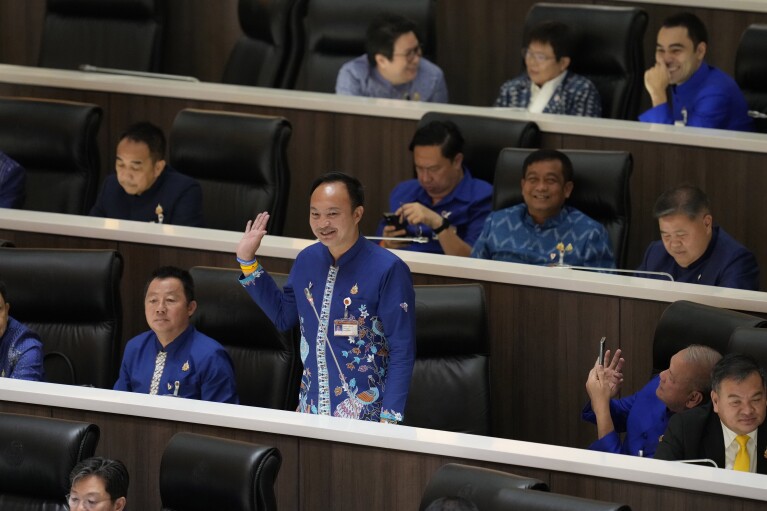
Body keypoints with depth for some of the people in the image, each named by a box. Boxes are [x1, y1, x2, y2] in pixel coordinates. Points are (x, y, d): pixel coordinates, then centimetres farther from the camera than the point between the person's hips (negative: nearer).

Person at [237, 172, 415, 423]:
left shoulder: (388, 270, -14)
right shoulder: (307, 260, 4)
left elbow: (402, 352, -12)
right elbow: (283, 317, 19)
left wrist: (389, 420, -16)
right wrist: (247, 261, 13)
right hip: (310, 411, 5)